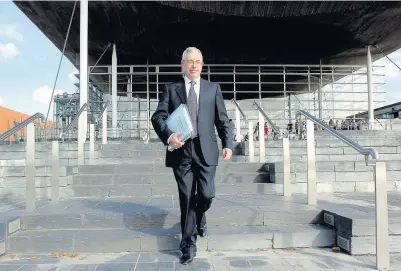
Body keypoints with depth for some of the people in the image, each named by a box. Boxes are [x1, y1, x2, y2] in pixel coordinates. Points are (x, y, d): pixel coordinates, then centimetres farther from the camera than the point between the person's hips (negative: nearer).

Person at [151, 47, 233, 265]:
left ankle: (199, 216, 38)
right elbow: (158, 116, -2)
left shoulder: (213, 88, 10)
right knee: (186, 198, 5)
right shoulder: (171, 89, 7)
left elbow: (222, 120, 7)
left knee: (206, 194, 0)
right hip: (181, 150, 0)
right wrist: (168, 136, -20)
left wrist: (227, 144, -3)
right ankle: (189, 244, 21)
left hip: (206, 150, 1)